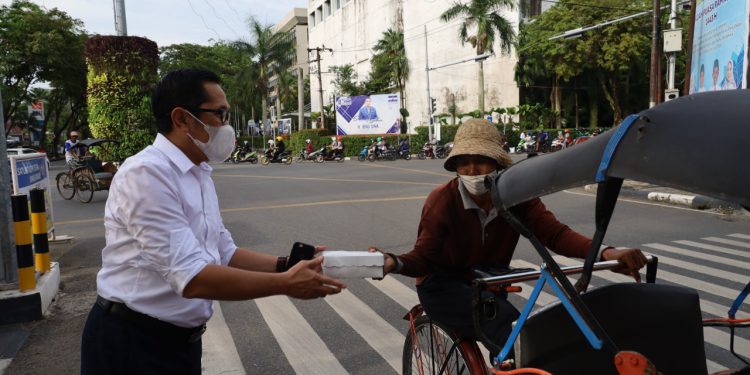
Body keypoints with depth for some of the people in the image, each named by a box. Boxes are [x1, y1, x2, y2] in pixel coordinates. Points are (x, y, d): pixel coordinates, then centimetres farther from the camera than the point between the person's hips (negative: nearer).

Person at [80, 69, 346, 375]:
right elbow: (193, 278, -27)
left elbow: (224, 255, 10)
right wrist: (286, 283, -22)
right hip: (134, 343, -8)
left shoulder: (199, 176, 7)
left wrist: (285, 264, -4)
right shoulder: (146, 173, -22)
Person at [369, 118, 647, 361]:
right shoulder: (442, 200, -22)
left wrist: (605, 253, -41)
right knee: (506, 326, -26)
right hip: (443, 286, -5)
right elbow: (424, 256, -20)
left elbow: (554, 233, -23)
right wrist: (395, 263, -43)